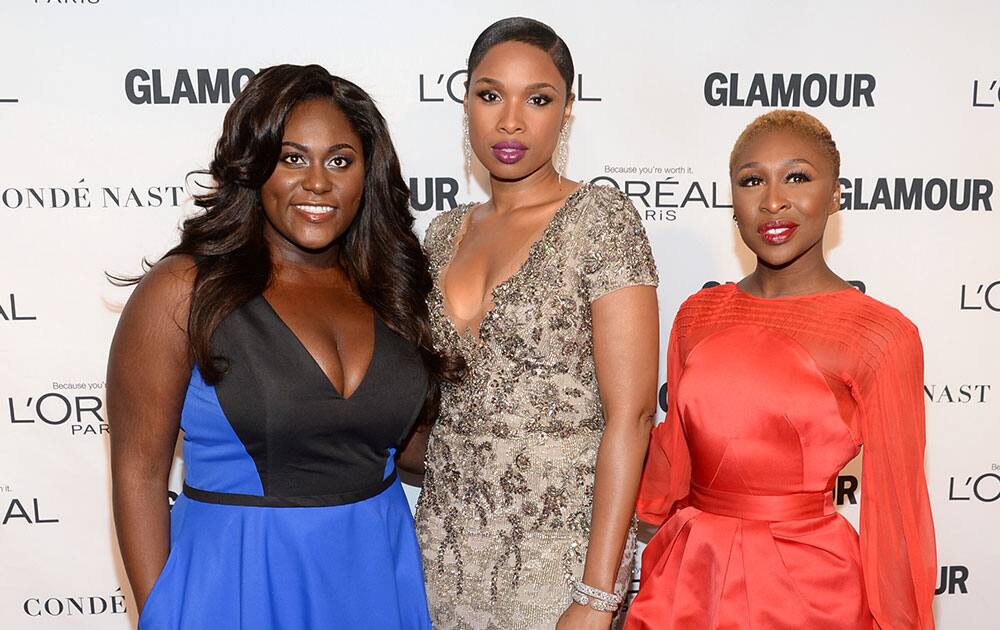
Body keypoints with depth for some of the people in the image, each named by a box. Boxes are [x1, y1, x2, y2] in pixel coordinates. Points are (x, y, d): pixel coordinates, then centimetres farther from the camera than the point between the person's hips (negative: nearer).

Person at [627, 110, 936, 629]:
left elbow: (894, 512, -8)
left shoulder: (881, 336, -13)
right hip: (687, 574, 4)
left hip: (806, 587, -4)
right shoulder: (698, 314, 1)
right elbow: (671, 472, 5)